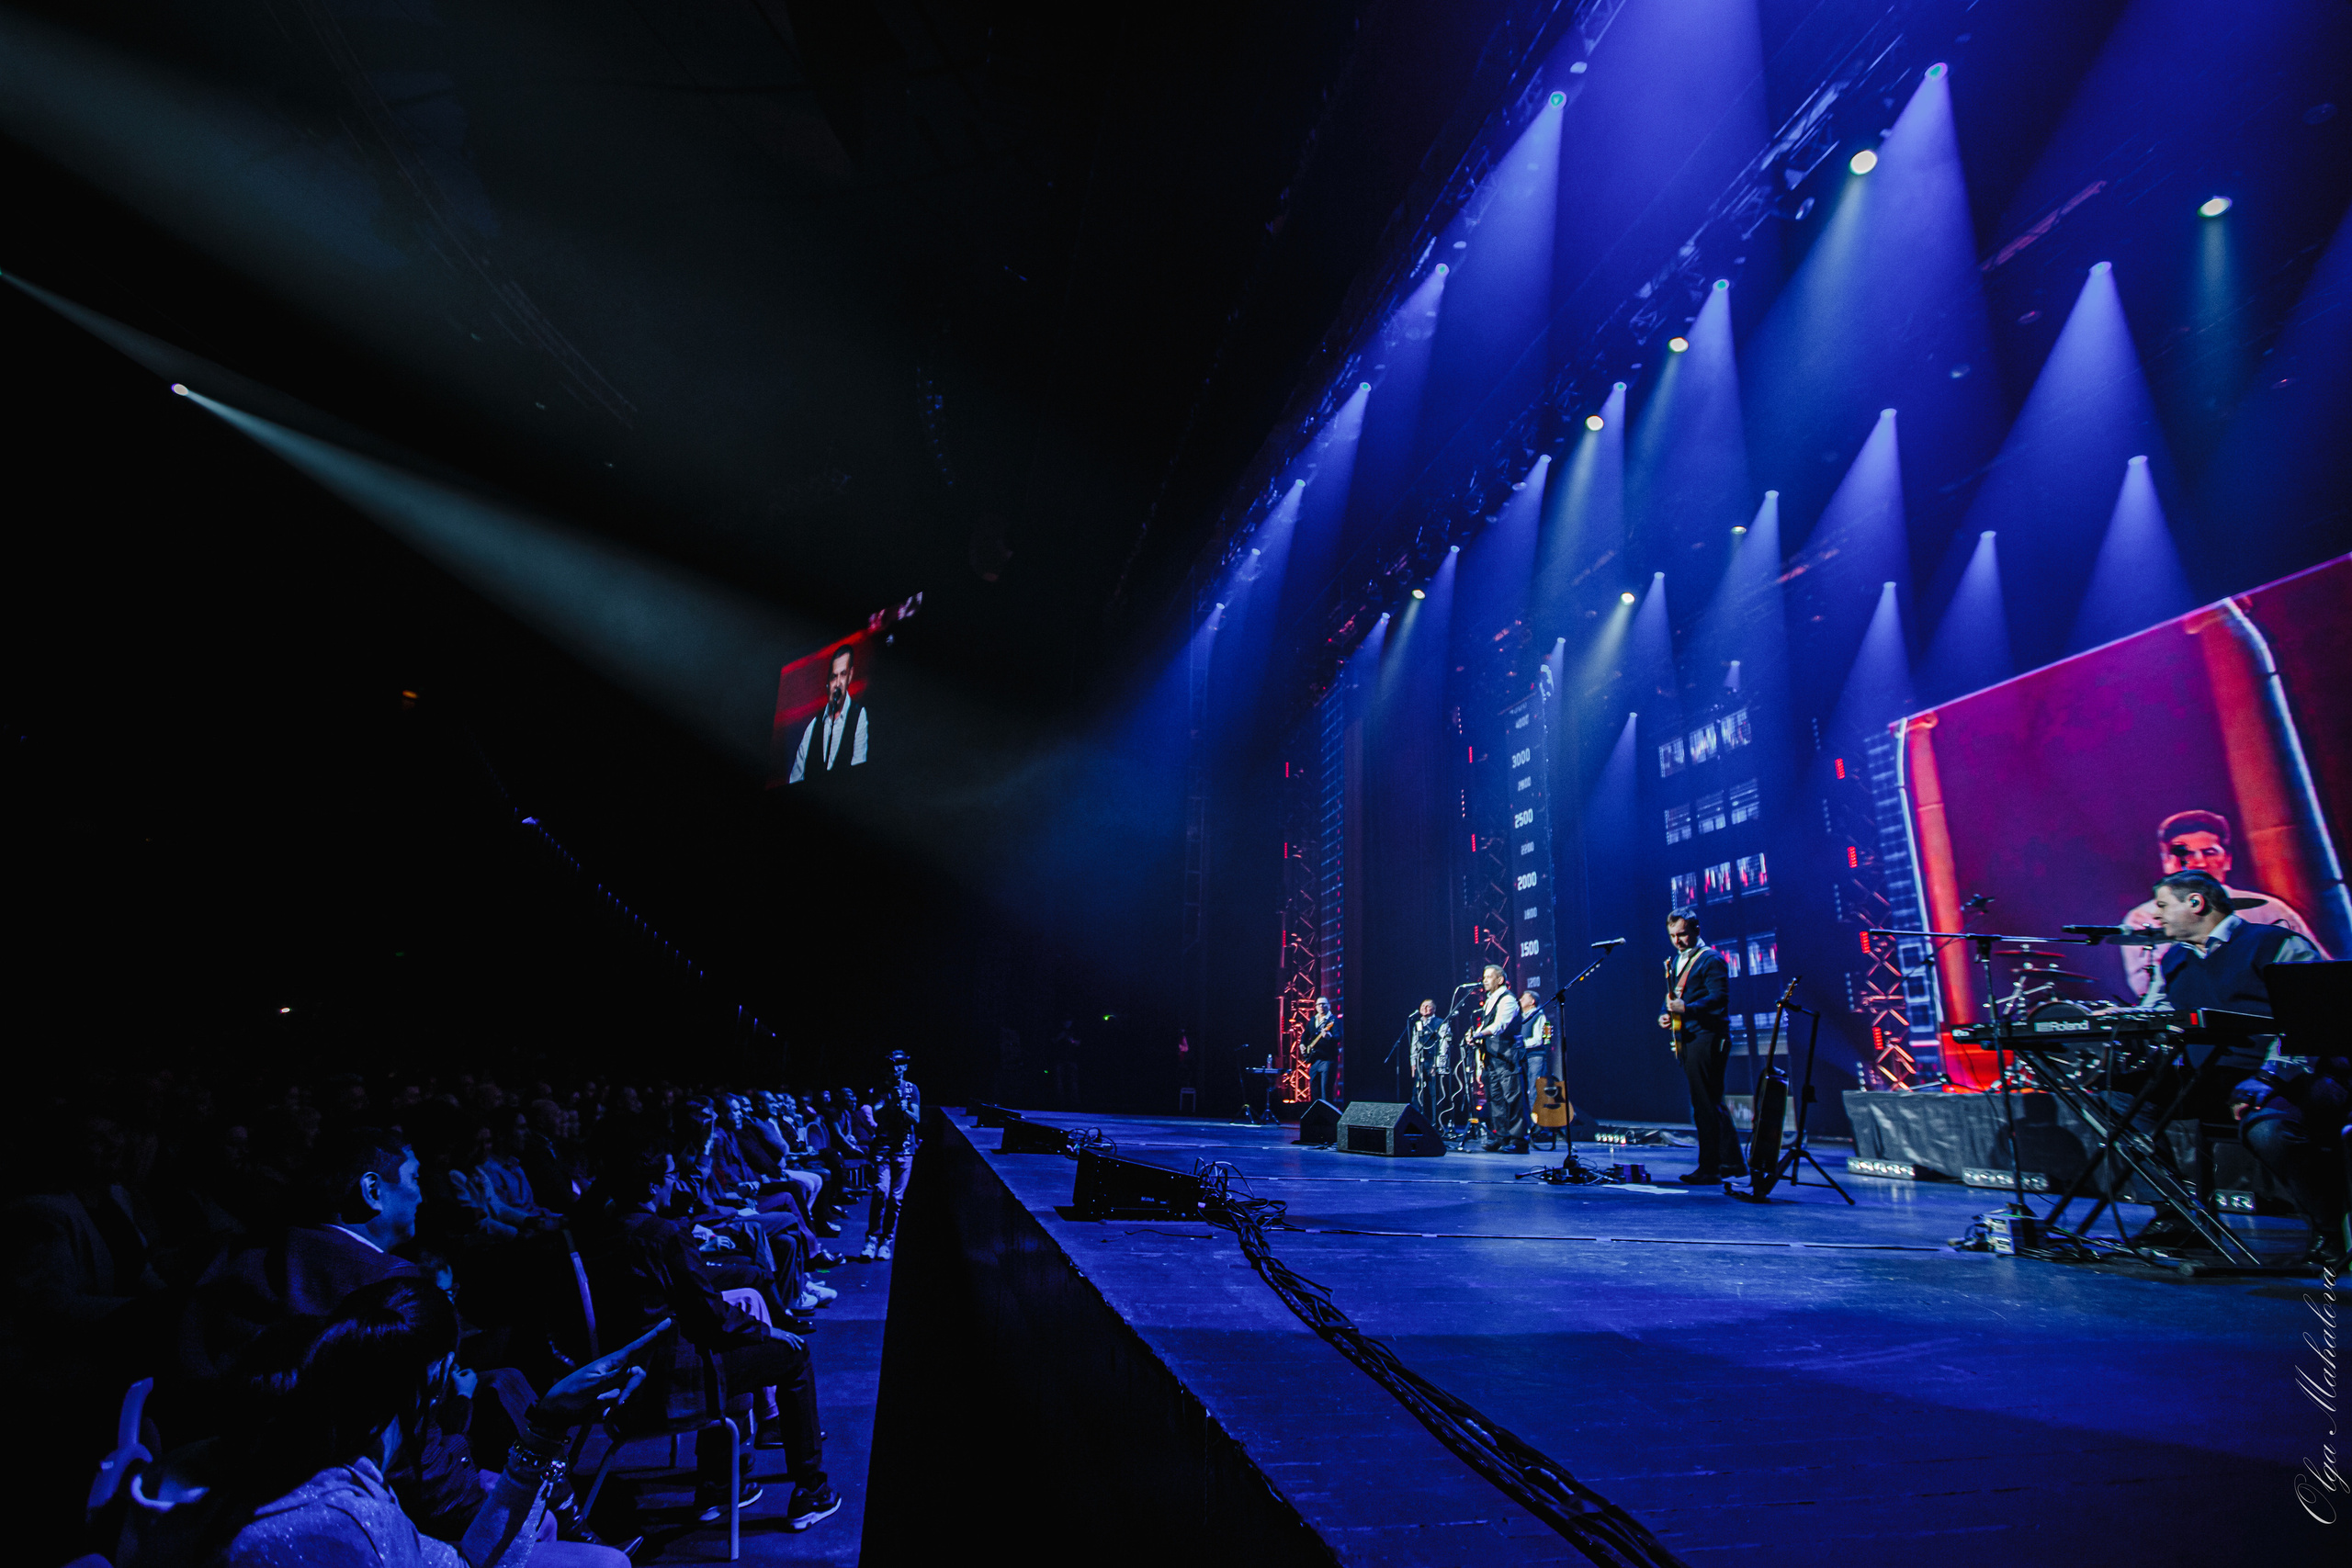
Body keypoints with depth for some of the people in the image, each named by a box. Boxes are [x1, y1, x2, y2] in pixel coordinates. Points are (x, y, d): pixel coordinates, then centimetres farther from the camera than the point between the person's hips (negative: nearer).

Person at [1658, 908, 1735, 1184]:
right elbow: (1673, 999, 23)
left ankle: (1709, 1168, -1)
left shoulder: (1711, 960, -9)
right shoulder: (1674, 962, 17)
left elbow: (1719, 998, -19)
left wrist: (1687, 1008, -32)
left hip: (1707, 1038, -9)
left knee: (1705, 1105, -7)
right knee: (1712, 1104, 15)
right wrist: (1665, 1016, 3)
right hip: (1687, 1040, 9)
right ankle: (1731, 1161, 25)